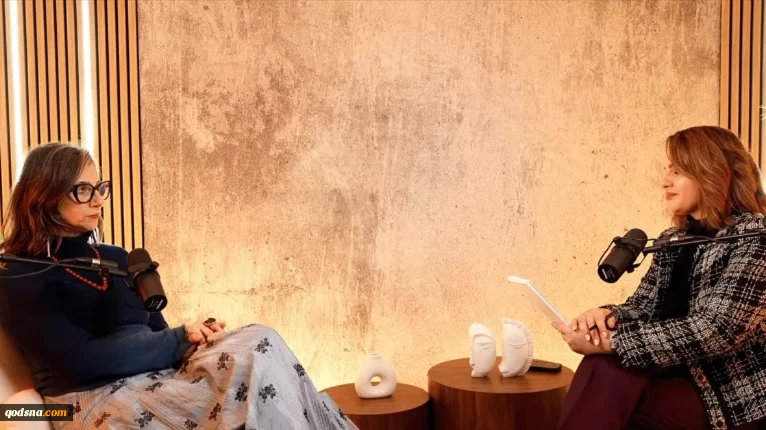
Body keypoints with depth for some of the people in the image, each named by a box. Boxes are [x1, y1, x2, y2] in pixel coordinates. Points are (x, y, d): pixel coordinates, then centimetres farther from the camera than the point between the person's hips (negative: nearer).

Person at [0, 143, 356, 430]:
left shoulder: (116, 258, 17)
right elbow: (82, 360, -15)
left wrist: (194, 336, -9)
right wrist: (181, 340, -13)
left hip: (159, 378, 6)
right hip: (98, 401, -6)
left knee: (258, 344, -24)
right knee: (254, 357, -28)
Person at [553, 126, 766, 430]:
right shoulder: (673, 239, 12)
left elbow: (715, 332, -22)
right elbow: (641, 306, 11)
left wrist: (610, 341, -27)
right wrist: (607, 316, -14)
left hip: (734, 396, -6)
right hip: (675, 377, 6)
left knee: (605, 372, -30)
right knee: (602, 367, -27)